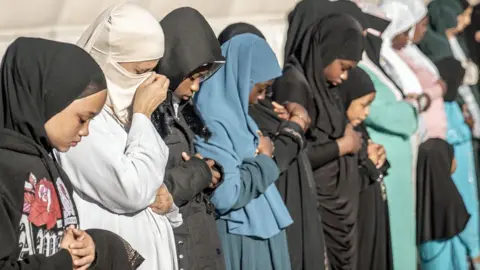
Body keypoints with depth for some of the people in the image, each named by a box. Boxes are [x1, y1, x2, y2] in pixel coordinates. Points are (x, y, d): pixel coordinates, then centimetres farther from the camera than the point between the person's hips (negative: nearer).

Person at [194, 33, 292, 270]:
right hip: (237, 239, -9)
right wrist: (264, 160, -12)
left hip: (258, 233, 9)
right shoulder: (211, 121, -20)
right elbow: (225, 195, -26)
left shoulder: (232, 112, 8)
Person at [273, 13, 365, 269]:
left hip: (337, 205, 9)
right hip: (315, 208, -9)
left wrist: (353, 141, 2)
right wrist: (343, 145, -10)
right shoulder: (294, 84, -15)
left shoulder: (322, 84, 11)